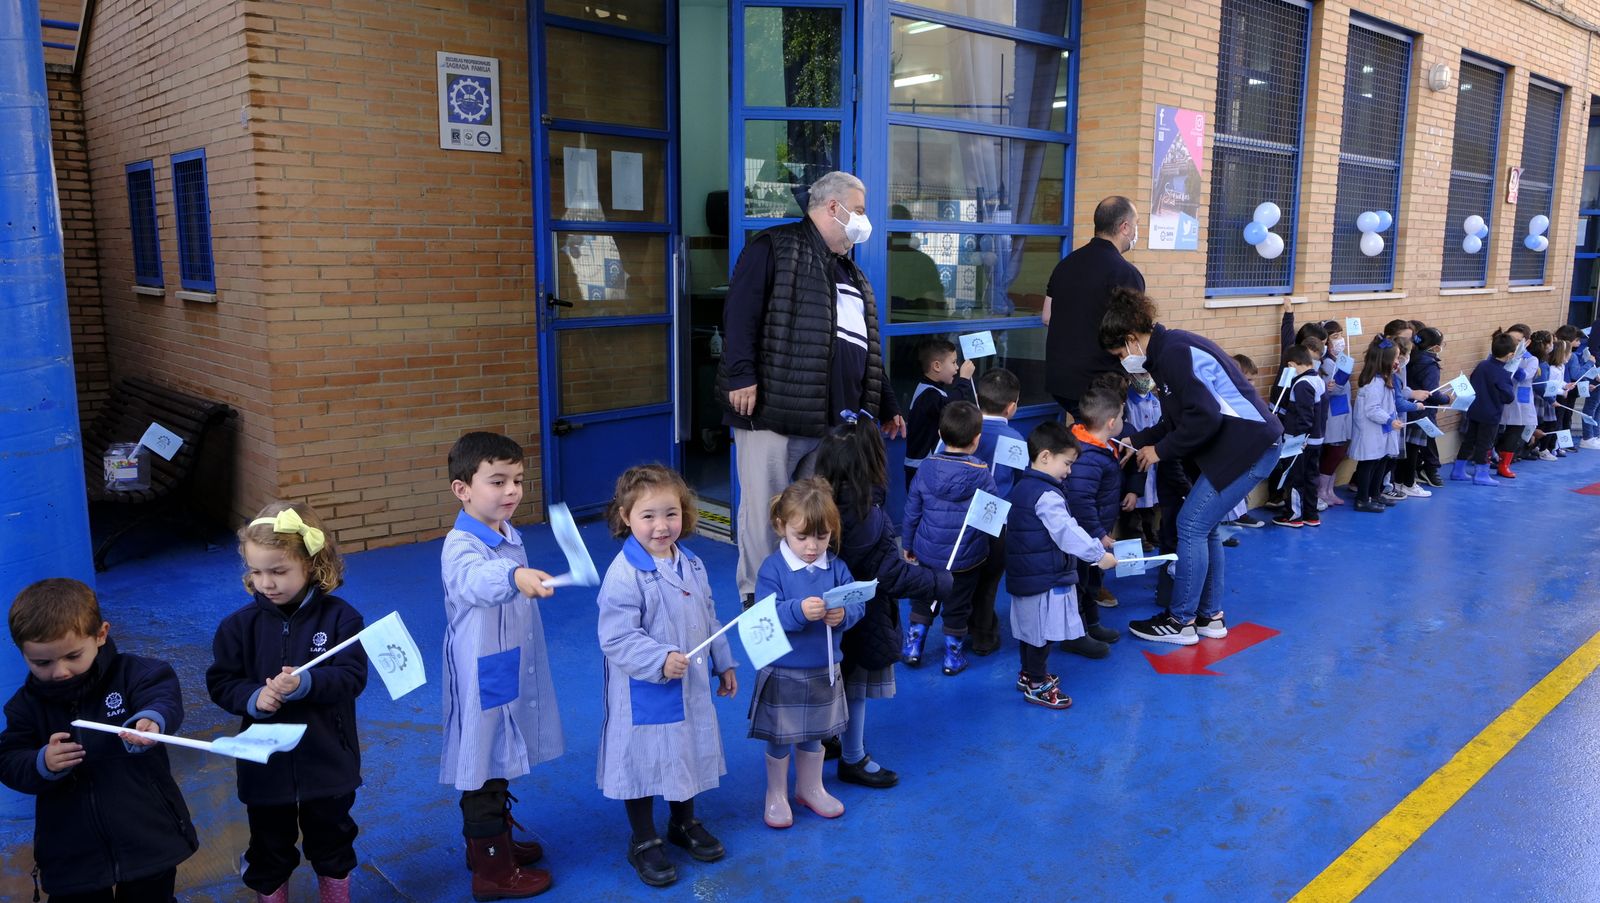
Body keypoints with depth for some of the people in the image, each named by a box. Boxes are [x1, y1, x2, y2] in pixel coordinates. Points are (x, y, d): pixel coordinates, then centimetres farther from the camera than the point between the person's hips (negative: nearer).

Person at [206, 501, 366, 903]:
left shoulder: (339, 617, -12)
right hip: (265, 763, 1)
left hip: (327, 762, -1)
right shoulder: (240, 624, -6)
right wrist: (253, 698, -23)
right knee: (269, 851, 18)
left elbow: (352, 677, -18)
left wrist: (305, 684, -34)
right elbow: (221, 683, -4)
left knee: (331, 843, 19)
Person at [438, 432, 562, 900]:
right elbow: (477, 579, -48)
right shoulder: (460, 546, -23)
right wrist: (514, 577, -67)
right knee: (484, 771, 6)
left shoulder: (512, 536, 4)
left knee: (500, 764, 22)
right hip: (482, 680, -8)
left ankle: (495, 841, 40)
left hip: (515, 674, 8)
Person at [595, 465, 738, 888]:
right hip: (644, 694, -7)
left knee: (687, 753, 22)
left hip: (691, 687, 7)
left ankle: (684, 822, 45)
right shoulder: (624, 574, -23)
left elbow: (709, 620, 12)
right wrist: (661, 660, -36)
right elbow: (617, 639, -25)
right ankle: (643, 842, 29)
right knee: (643, 760, 9)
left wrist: (724, 664, 17)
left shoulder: (692, 564, 0)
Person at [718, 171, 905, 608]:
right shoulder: (774, 246, 0)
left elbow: (868, 348, 28)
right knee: (765, 510, -2)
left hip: (834, 419, 8)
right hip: (774, 410, -7)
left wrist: (887, 406, 26)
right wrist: (741, 375, -20)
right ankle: (757, 598, 9)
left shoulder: (850, 272, 26)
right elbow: (740, 312, -11)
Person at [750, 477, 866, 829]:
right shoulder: (773, 568, -16)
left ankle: (810, 788, 43)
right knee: (779, 738, 12)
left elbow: (858, 604, -7)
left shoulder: (835, 567, -3)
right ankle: (776, 795, 33)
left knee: (814, 734, 21)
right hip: (783, 671, -4)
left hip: (823, 669, 4)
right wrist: (799, 611, -40)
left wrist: (843, 614, -29)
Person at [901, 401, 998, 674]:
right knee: (957, 607, 15)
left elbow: (912, 511, -2)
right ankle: (952, 657, 26)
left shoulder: (926, 467, -10)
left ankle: (912, 647, 26)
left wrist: (908, 544, 12)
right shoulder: (982, 474, -17)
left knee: (922, 600, 22)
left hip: (927, 552, 2)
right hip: (966, 557, -2)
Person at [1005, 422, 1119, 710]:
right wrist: (1099, 555, -19)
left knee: (1029, 627, 21)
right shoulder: (1047, 495, -22)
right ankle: (1037, 686, 11)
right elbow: (1067, 532, -26)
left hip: (1025, 574, 10)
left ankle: (1028, 674, 35)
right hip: (1046, 578, -10)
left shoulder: (1022, 487, 10)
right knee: (1043, 631, 1)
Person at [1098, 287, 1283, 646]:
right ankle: (1210, 616, 22)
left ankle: (1180, 622, 4)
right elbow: (1180, 417, 16)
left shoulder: (1175, 353, -19)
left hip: (1250, 445, -10)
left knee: (1192, 524, -6)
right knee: (1203, 525, 13)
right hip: (1239, 443, 10)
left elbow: (1204, 418, -24)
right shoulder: (1168, 350, 12)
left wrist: (1161, 450, -13)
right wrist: (1139, 441, 10)